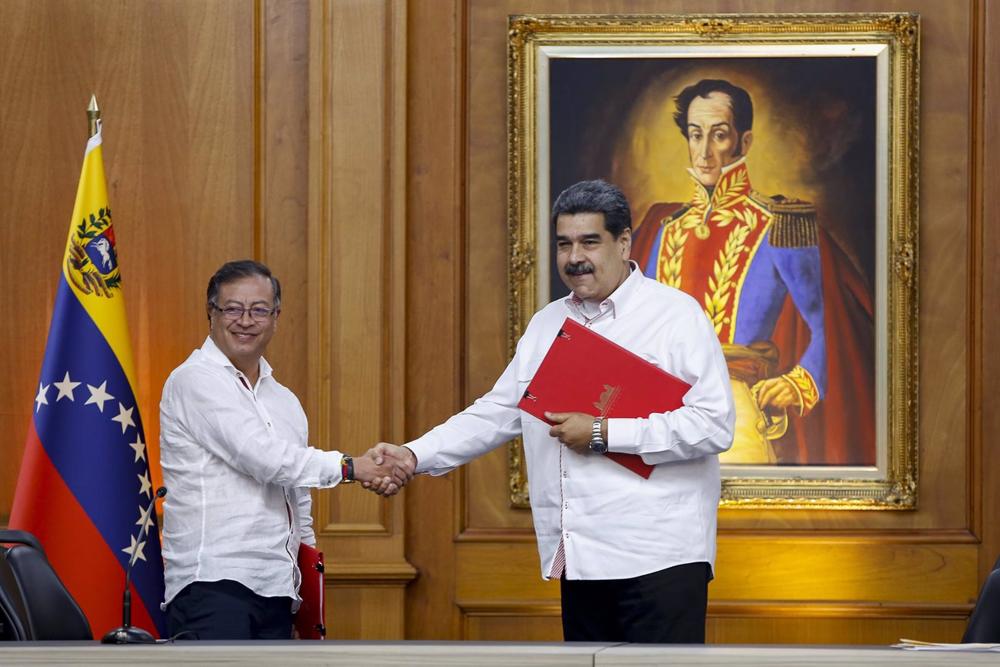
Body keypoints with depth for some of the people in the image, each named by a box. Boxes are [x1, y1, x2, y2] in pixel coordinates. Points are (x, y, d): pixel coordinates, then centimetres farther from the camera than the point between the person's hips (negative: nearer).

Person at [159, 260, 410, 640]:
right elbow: (262, 457, -13)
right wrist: (349, 467, -6)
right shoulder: (195, 381, -3)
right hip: (212, 582, -8)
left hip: (275, 590, 8)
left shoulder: (284, 402, 23)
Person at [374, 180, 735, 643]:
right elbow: (496, 413, 19)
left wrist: (602, 435, -15)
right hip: (581, 561, 7)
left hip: (658, 558, -7)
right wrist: (416, 456, 5)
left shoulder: (677, 316, -5)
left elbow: (713, 425, -14)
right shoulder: (546, 324, 18)